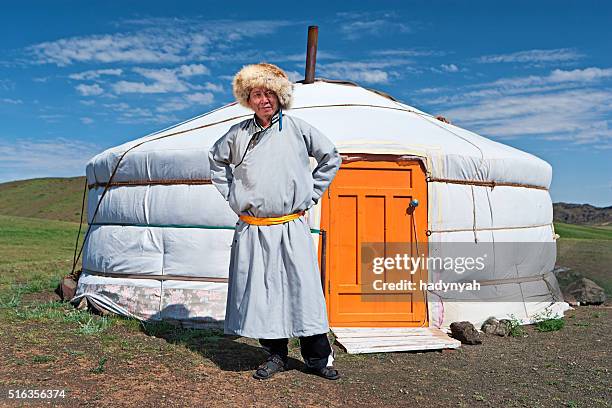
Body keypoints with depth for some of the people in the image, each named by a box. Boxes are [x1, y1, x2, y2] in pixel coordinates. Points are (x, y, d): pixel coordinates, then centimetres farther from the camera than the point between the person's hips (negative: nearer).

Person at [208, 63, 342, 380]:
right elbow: (216, 161, 23)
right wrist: (231, 196, 12)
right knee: (259, 292, 5)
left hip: (293, 227, -1)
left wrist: (311, 194, 6)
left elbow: (331, 158, 12)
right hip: (252, 230, 2)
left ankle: (318, 357, 14)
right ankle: (275, 354, 22)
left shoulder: (297, 128, 2)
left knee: (305, 289, -1)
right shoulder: (239, 133, 7)